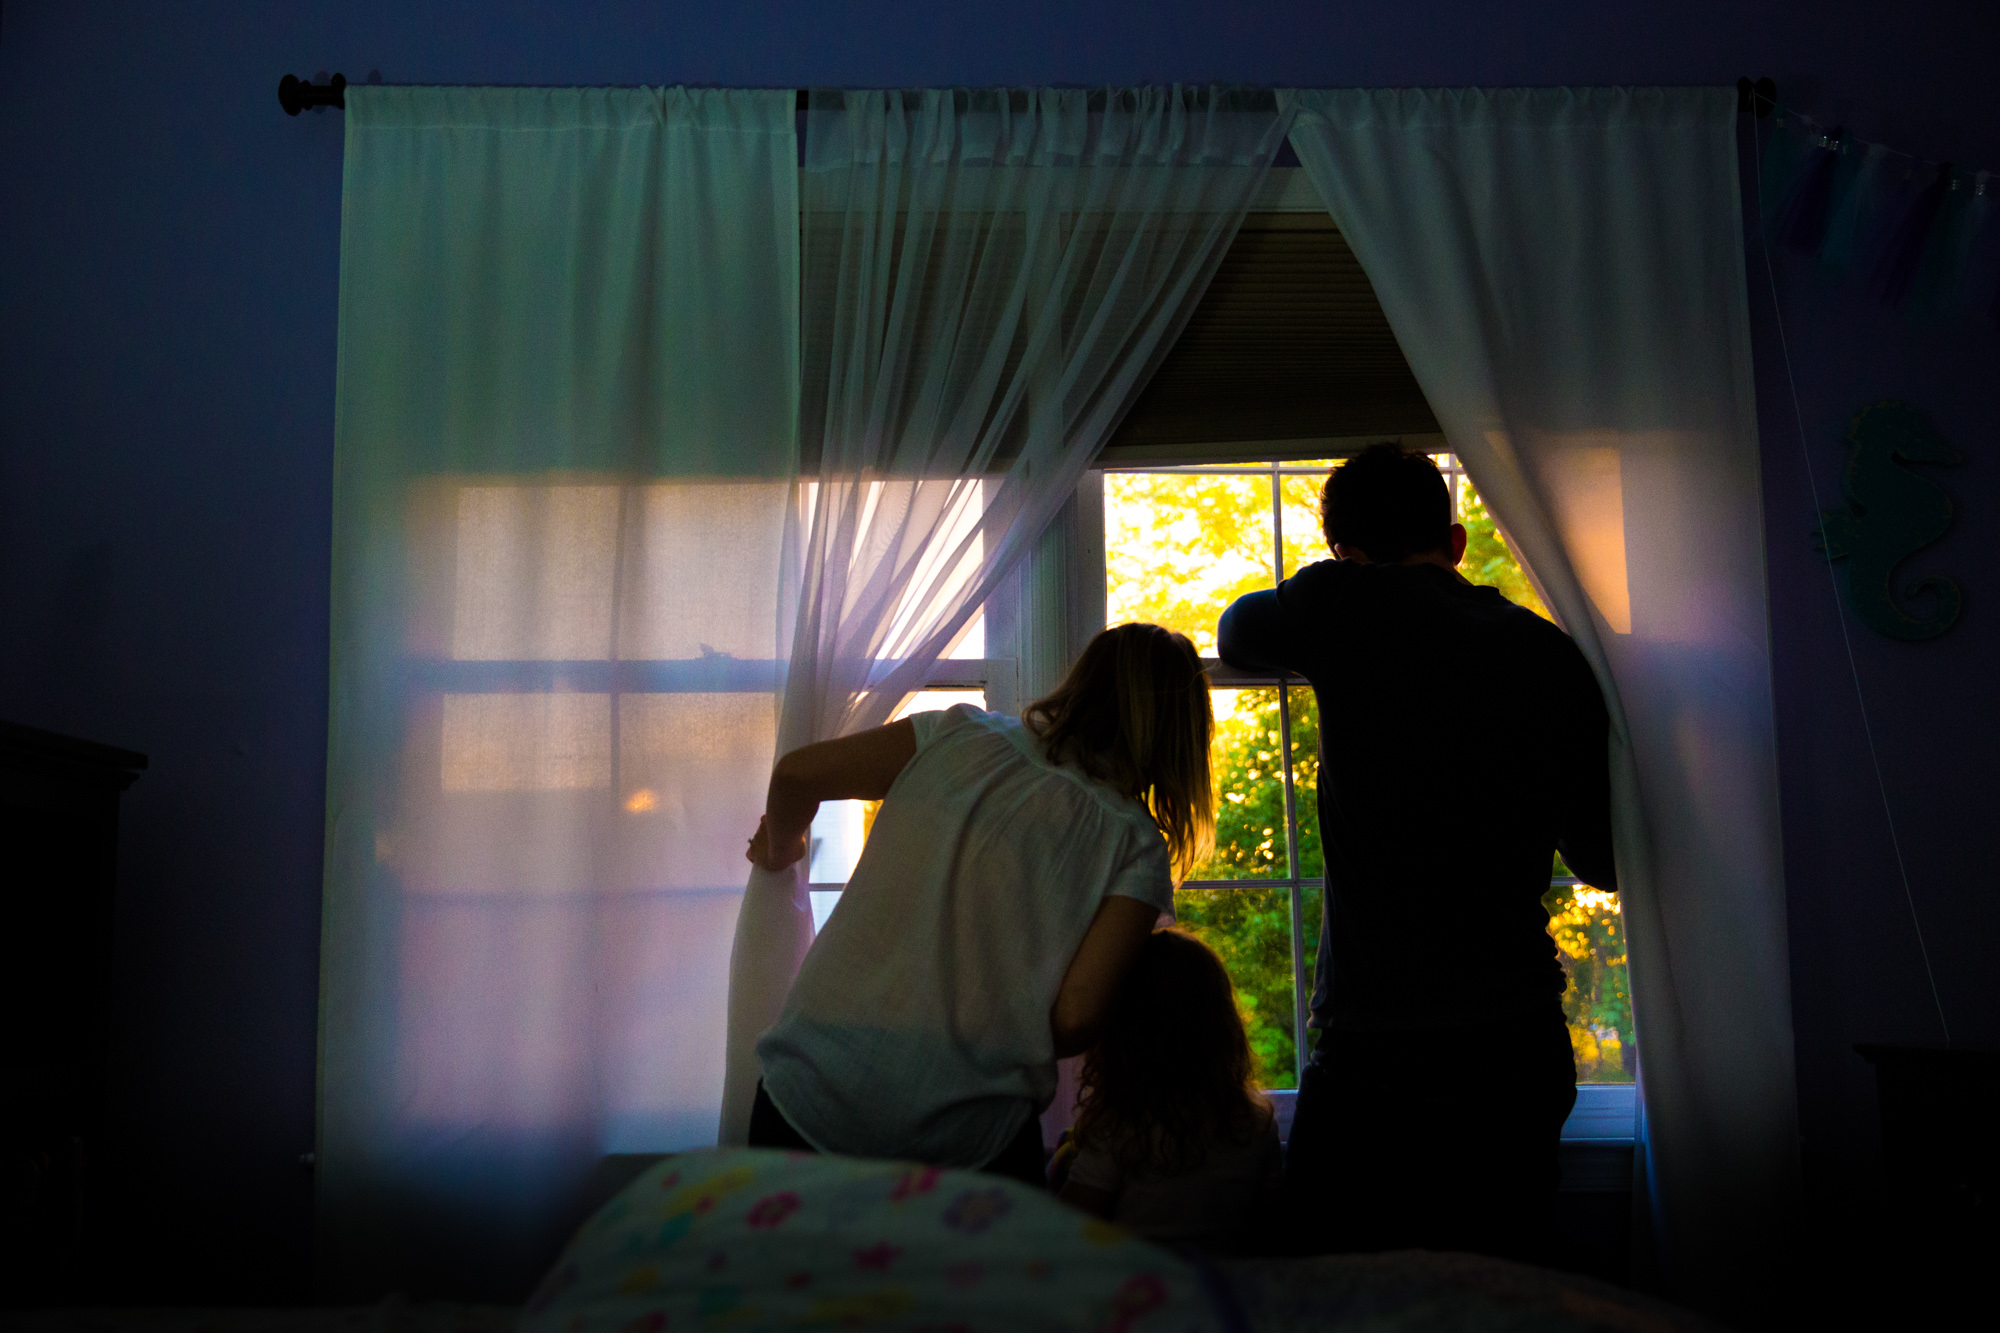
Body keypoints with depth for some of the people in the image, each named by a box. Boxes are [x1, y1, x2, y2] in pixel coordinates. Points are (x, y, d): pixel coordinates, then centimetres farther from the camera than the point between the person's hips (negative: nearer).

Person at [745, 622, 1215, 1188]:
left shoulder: (963, 735, 6)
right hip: (968, 1139, -2)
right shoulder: (1136, 844, 0)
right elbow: (1075, 1018, -10)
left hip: (808, 1096, 2)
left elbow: (796, 775, 6)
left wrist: (781, 849, 27)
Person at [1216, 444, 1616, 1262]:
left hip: (1380, 1062, -5)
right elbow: (1603, 860, 13)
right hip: (1525, 1050, 5)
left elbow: (1236, 632, 16)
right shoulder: (1553, 657, 5)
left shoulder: (1349, 608, -7)